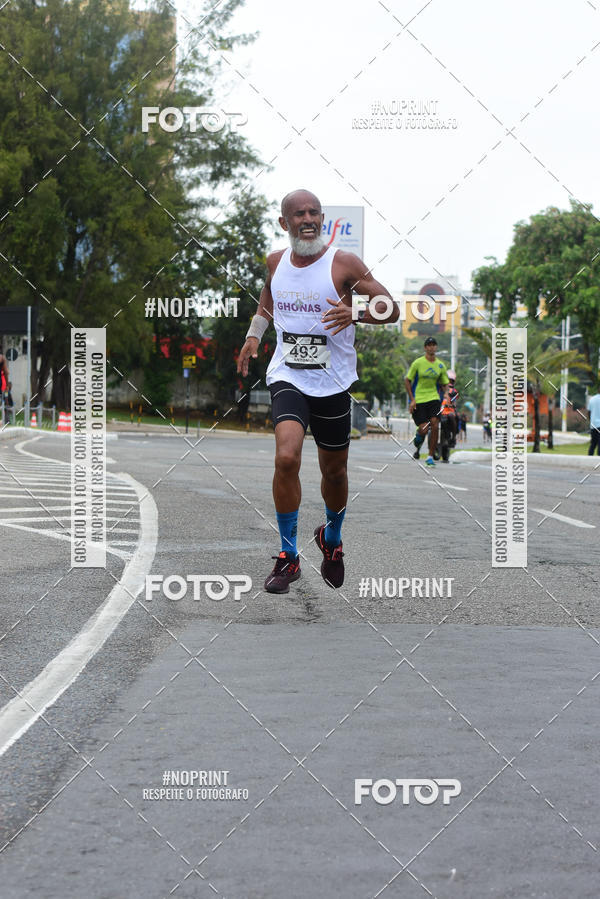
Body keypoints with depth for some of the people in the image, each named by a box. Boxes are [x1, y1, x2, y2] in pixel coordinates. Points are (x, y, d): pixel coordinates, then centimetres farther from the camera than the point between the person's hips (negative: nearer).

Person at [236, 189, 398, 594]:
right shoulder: (276, 261, 5)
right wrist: (254, 335, 11)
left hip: (332, 382, -1)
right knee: (287, 458, -21)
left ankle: (331, 539, 42)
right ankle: (288, 557, -9)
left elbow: (392, 309, -8)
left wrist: (354, 313, -27)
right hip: (287, 377, 1)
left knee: (334, 471, 11)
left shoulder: (343, 263, -8)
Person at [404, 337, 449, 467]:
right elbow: (407, 380, -1)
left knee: (434, 426, -15)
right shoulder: (418, 363, -4)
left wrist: (445, 393, -6)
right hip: (418, 400, -3)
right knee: (424, 429, -10)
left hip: (434, 398, 3)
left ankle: (430, 456, -3)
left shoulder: (440, 365, 7)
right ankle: (417, 446, 27)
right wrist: (412, 399, -9)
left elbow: (444, 383, 16)